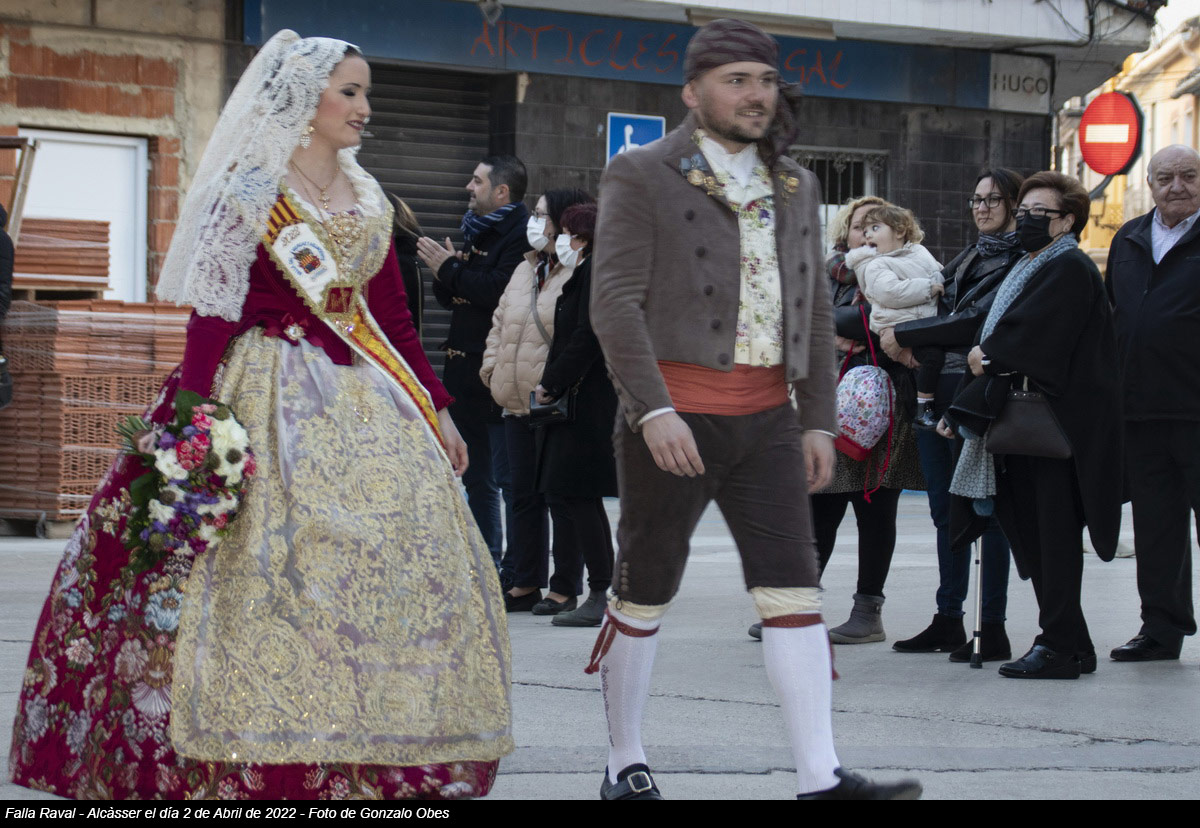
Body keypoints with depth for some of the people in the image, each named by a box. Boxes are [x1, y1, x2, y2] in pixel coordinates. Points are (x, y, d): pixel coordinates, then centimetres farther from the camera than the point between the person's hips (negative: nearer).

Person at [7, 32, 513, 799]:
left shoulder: (368, 201, 14)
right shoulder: (249, 190, -5)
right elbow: (212, 311, -11)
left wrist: (436, 409, 14)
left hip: (364, 398, 7)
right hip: (274, 403, -6)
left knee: (399, 559, 1)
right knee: (278, 563, -11)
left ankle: (373, 754, 9)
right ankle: (269, 763, -4)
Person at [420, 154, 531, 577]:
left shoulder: (521, 234, -11)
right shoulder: (475, 232, 19)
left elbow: (501, 290, -24)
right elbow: (451, 298, 22)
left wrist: (450, 268, -12)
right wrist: (442, 269, 1)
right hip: (465, 369, 10)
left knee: (509, 477, -9)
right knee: (474, 475, 15)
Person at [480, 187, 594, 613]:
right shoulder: (525, 271, 17)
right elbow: (500, 324, 25)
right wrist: (492, 367, 12)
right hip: (517, 403, 8)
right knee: (524, 494, 13)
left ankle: (565, 588, 7)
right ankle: (525, 583, 21)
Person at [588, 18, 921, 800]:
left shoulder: (795, 186, 14)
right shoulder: (641, 176, -4)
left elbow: (815, 308, 17)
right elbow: (615, 302, -12)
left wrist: (819, 418, 10)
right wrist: (653, 409, -21)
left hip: (767, 420, 5)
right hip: (672, 420, -5)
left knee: (795, 590, -4)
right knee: (644, 594, 5)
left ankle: (821, 777, -7)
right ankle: (626, 765, 19)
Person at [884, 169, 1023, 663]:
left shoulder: (1023, 263, -7)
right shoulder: (967, 259, 19)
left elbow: (977, 323, -15)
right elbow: (942, 312, 22)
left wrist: (904, 336, -9)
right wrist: (913, 345, -1)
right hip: (936, 390, 8)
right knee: (946, 510, 11)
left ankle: (993, 630, -2)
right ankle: (947, 622, 17)